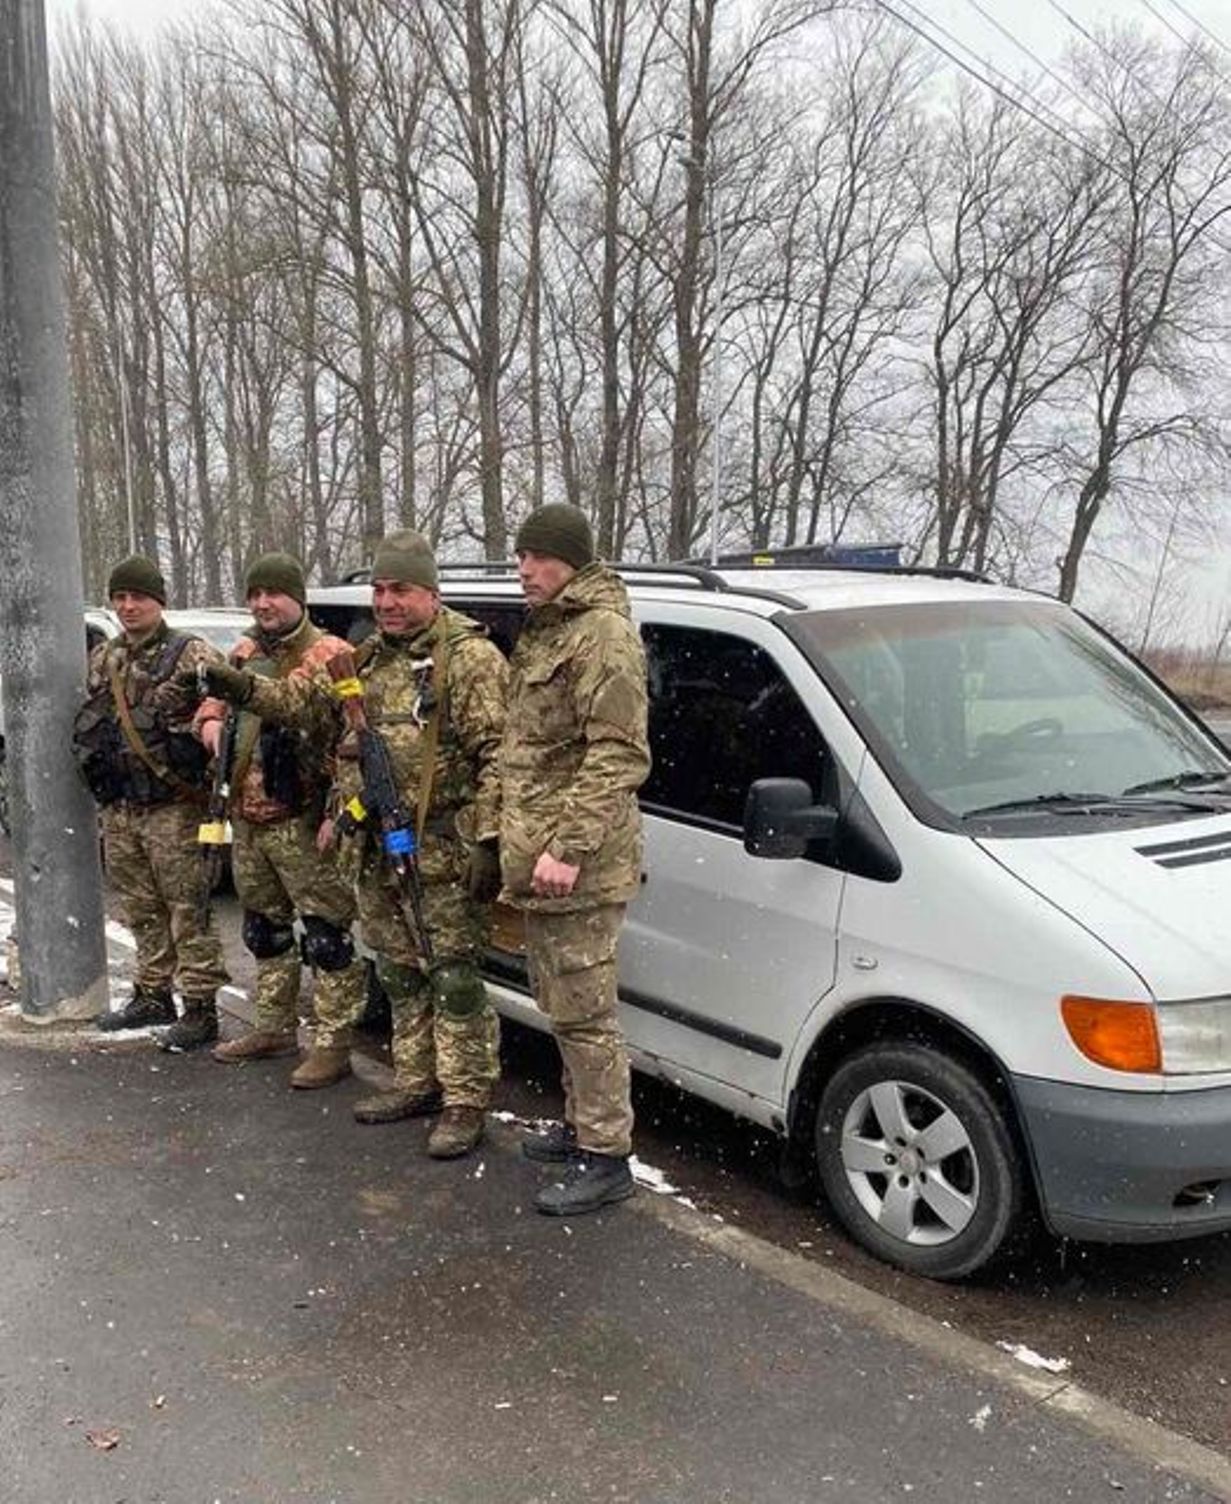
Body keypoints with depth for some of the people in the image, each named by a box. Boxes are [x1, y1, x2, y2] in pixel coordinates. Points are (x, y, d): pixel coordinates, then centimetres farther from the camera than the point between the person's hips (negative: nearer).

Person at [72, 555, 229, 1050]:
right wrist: (93, 760, 17)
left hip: (173, 806, -7)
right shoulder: (102, 660, 16)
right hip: (119, 808, 7)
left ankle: (200, 1008, 2)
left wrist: (188, 748, -25)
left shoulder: (189, 654, -6)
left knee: (187, 909, -4)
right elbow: (88, 724, 28)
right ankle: (153, 995, 29)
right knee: (142, 910, 16)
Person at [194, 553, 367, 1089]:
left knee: (325, 933, -3)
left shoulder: (329, 656, -10)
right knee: (264, 927, 19)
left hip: (302, 822, -8)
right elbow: (214, 700, 26)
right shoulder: (243, 654, 13)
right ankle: (276, 1027, 34)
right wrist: (212, 722, 1)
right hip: (247, 820, 9)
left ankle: (333, 1044, 4)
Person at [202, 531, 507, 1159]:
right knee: (400, 976, 17)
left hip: (442, 853, -8)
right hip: (377, 851, 8)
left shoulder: (470, 657, -10)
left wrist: (488, 840, -21)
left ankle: (465, 1102, 8)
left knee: (453, 978, -2)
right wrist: (246, 689, 1)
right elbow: (307, 698, 18)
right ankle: (417, 1082, 31)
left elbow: (496, 754, -16)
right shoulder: (368, 659, 15)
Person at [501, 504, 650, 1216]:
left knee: (584, 1013, -3)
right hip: (538, 861, 10)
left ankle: (606, 1158, 8)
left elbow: (619, 756, -21)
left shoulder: (603, 634, -14)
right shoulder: (546, 630, 18)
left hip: (578, 869, -10)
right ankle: (583, 1124, 33)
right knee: (563, 1007, 19)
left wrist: (569, 846, -25)